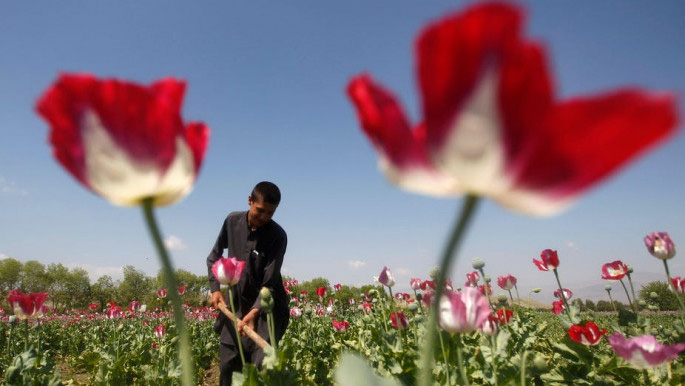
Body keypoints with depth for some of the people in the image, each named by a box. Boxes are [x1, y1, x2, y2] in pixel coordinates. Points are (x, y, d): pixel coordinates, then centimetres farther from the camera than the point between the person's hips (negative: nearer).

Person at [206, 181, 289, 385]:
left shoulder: (278, 236, -17)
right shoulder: (232, 221, -5)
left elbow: (270, 282, -19)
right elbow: (214, 256, 10)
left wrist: (254, 312, -33)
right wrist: (215, 288, 0)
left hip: (266, 306, -4)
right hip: (234, 303, 4)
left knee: (261, 366, -10)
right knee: (228, 364, 8)